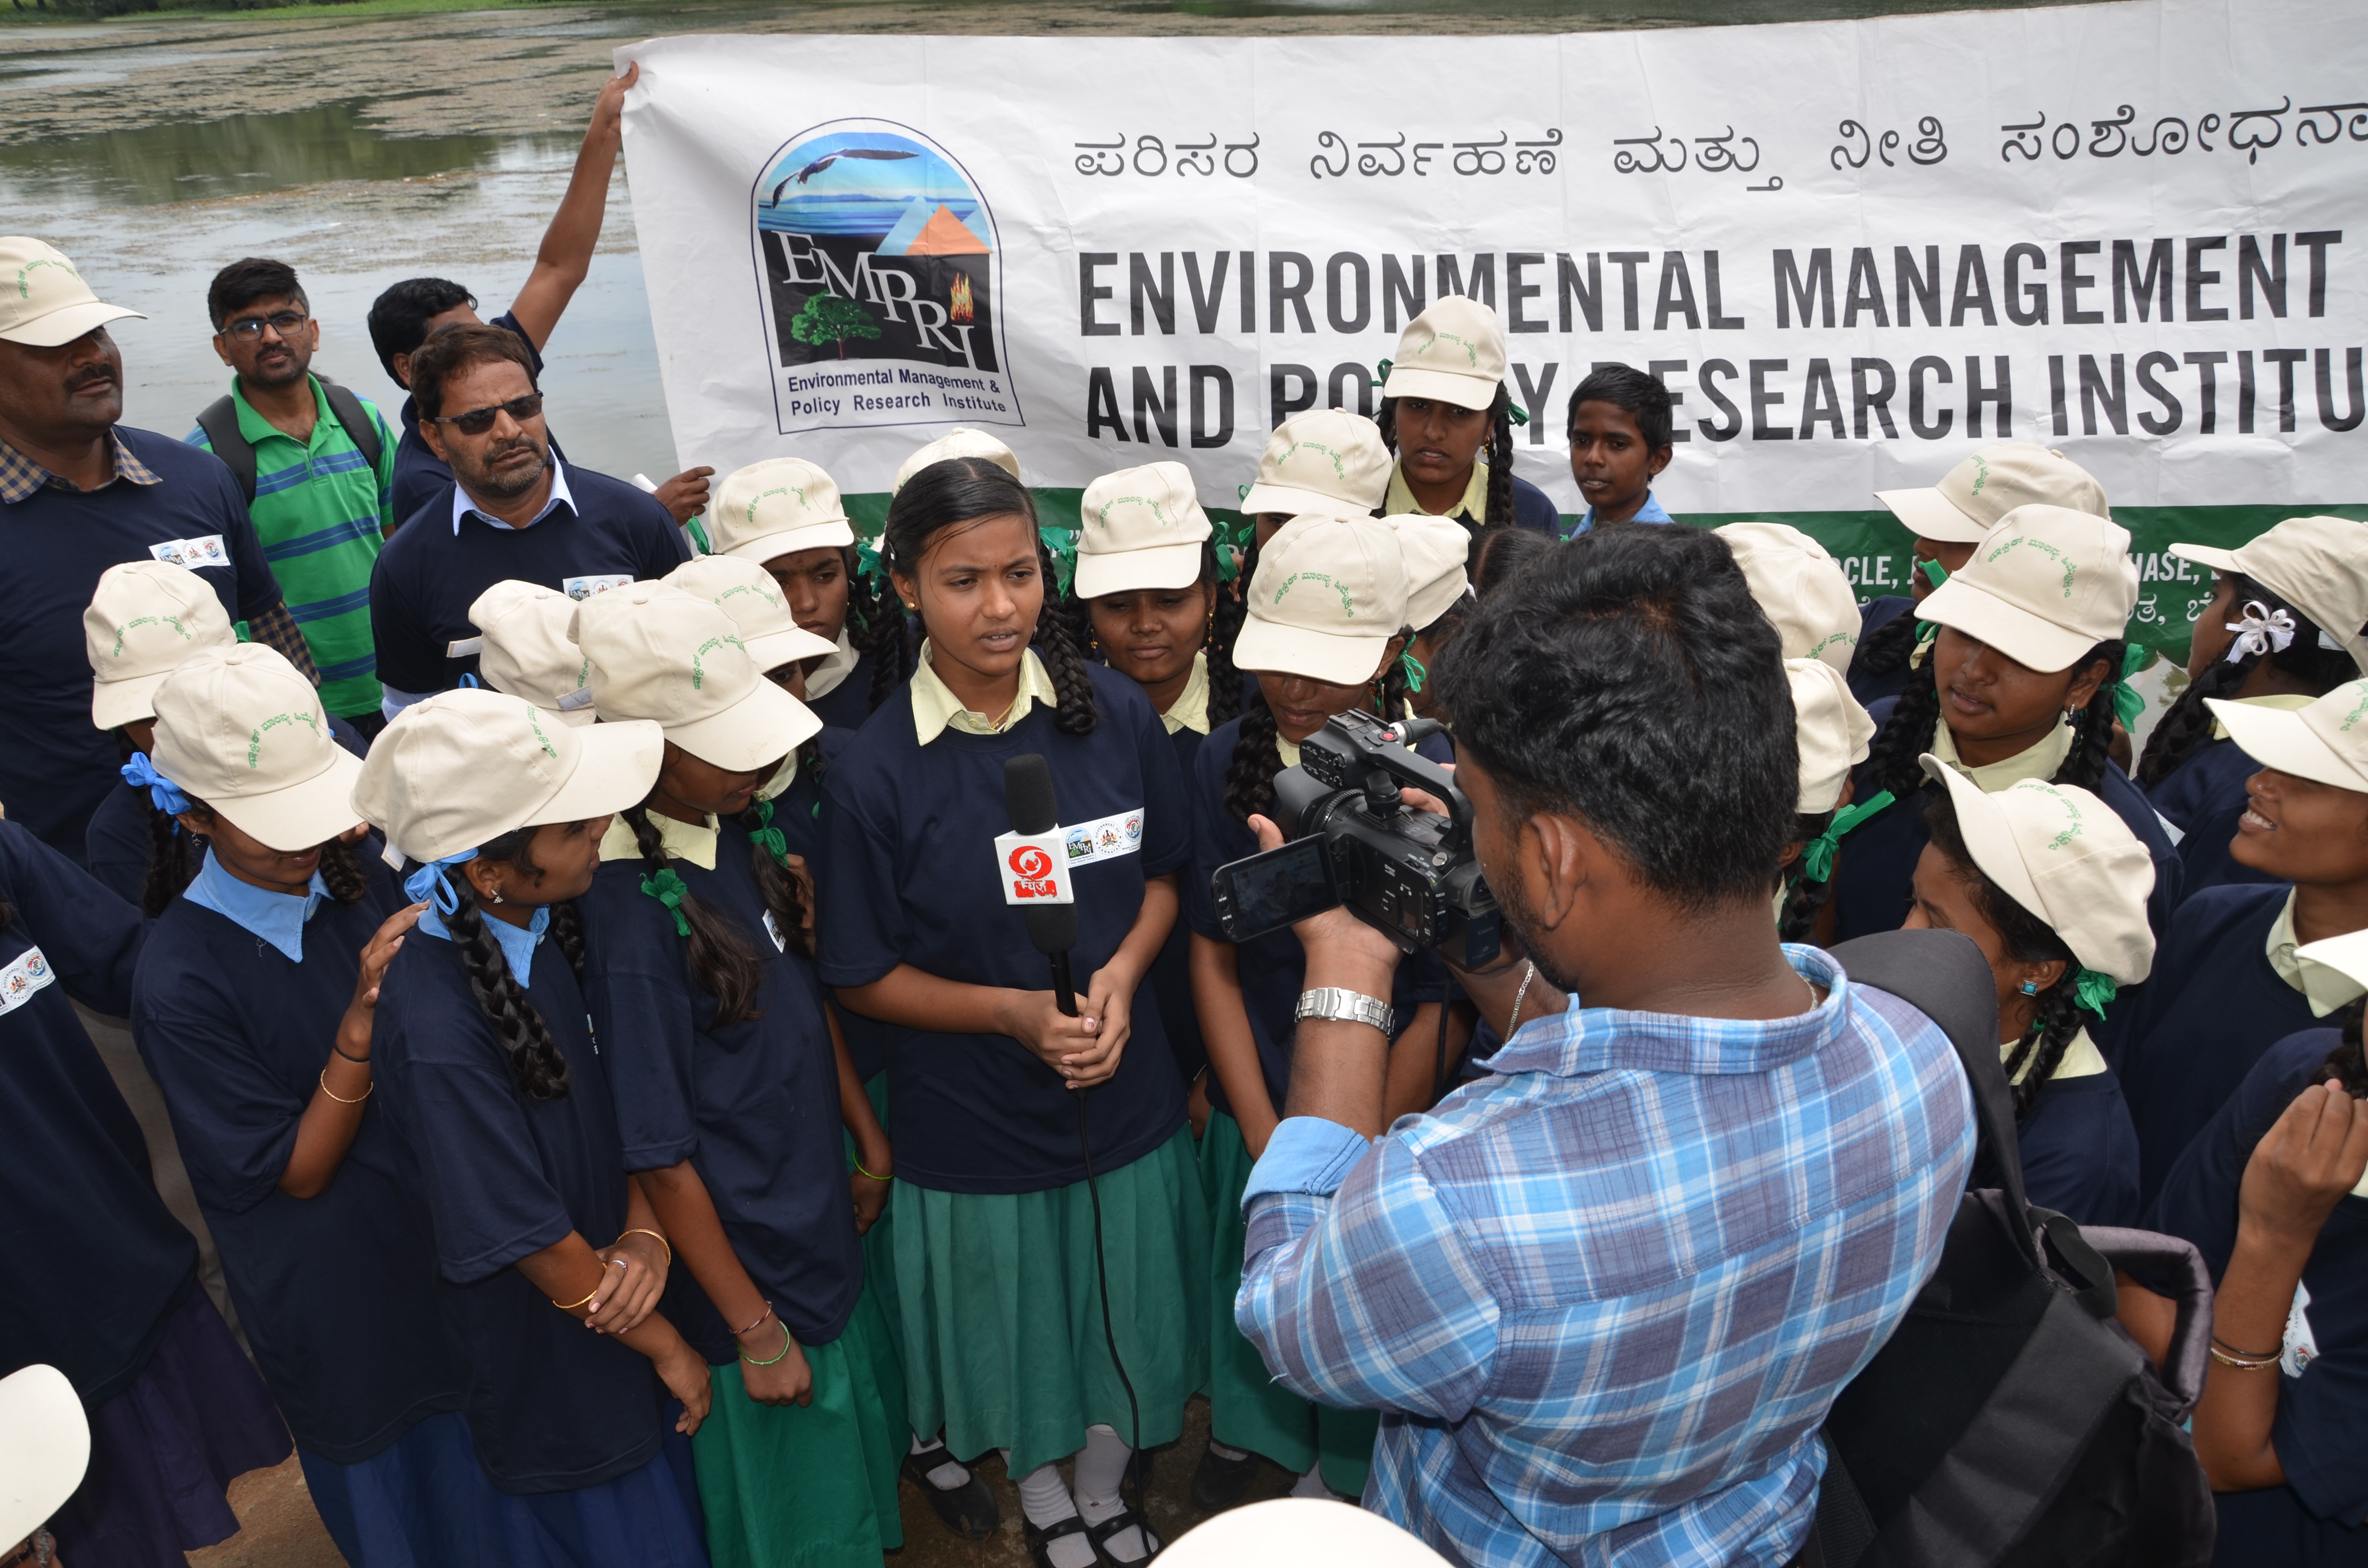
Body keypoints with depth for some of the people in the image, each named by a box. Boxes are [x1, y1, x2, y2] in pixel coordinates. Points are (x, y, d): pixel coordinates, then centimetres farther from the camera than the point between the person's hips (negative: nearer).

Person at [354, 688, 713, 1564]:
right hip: (554, 1365, -6)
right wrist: (668, 1348, -11)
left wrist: (646, 1232, -17)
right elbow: (533, 1241, -25)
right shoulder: (437, 1031, -35)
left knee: (675, 1491, 28)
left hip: (615, 1287, 7)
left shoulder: (548, 925, -13)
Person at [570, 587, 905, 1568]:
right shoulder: (633, 918, -29)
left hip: (824, 1228, 7)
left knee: (864, 1440, 28)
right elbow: (661, 1157, -22)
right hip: (751, 1271, -7)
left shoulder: (735, 832, -6)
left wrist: (872, 1140, 12)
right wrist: (755, 1330, -15)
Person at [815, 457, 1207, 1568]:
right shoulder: (874, 771, -17)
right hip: (972, 1122, -2)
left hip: (1126, 1094, 2)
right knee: (1014, 1323, 20)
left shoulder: (1115, 714, -10)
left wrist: (1120, 973, -15)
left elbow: (1163, 875, 3)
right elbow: (862, 977, -9)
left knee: (1125, 1307, 21)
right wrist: (1014, 1011, -21)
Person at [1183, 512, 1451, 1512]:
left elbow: (1445, 995, -14)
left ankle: (1341, 1467, 45)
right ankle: (1246, 1423, 52)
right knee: (1250, 1272, 20)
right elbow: (1213, 959, -6)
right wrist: (1269, 1142, -10)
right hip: (1256, 1104, 2)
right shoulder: (1228, 764, -10)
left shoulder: (1440, 779, -19)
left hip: (1390, 1110, -2)